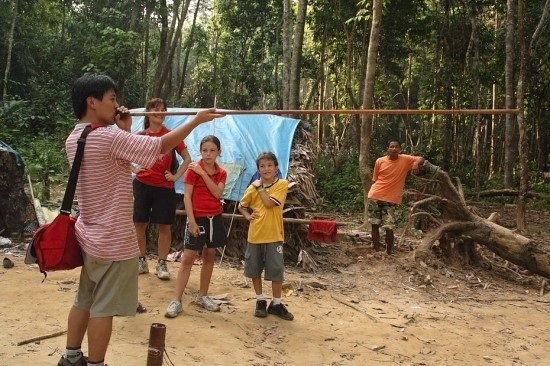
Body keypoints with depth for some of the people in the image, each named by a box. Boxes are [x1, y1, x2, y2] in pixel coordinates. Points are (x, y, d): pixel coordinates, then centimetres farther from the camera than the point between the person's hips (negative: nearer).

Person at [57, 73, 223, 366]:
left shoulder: (74, 139, 6)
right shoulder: (108, 138, -22)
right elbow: (161, 145, -21)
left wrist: (124, 129, 3)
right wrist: (197, 120, -10)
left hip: (90, 234, 9)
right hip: (113, 239, -9)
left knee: (84, 300, 20)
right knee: (104, 307, 3)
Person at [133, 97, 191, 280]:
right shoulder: (141, 136, 1)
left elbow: (187, 159, 4)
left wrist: (176, 176, -3)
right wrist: (133, 169, 1)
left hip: (164, 187, -1)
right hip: (142, 185, 1)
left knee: (164, 226, 3)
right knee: (139, 224, 7)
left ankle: (161, 264, 14)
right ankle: (142, 261, 21)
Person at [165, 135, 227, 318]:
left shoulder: (221, 173, 6)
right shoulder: (193, 169, -7)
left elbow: (217, 193, -11)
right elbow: (187, 196, -11)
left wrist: (203, 174, -17)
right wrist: (192, 221, -17)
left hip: (215, 218, 5)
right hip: (198, 218, -5)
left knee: (209, 256, 11)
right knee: (188, 258, -6)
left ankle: (203, 296, 24)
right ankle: (176, 301, -3)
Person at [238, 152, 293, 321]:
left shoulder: (282, 184, -7)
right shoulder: (253, 187, 4)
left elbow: (269, 203, -20)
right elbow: (242, 206, 17)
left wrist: (260, 187, -10)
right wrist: (248, 216, -1)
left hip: (273, 235, -3)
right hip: (255, 235, 4)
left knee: (277, 271, 1)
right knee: (255, 270, 11)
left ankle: (276, 304, 17)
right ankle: (260, 301, 27)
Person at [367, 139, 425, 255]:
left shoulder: (405, 159, -1)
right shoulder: (380, 161, 2)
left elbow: (421, 159, -4)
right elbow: (374, 180, 9)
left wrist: (416, 163, -26)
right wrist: (372, 192, 6)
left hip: (391, 199, -2)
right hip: (375, 197, 2)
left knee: (389, 227, -8)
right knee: (374, 225, 6)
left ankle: (388, 253, 7)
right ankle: (376, 252, 16)